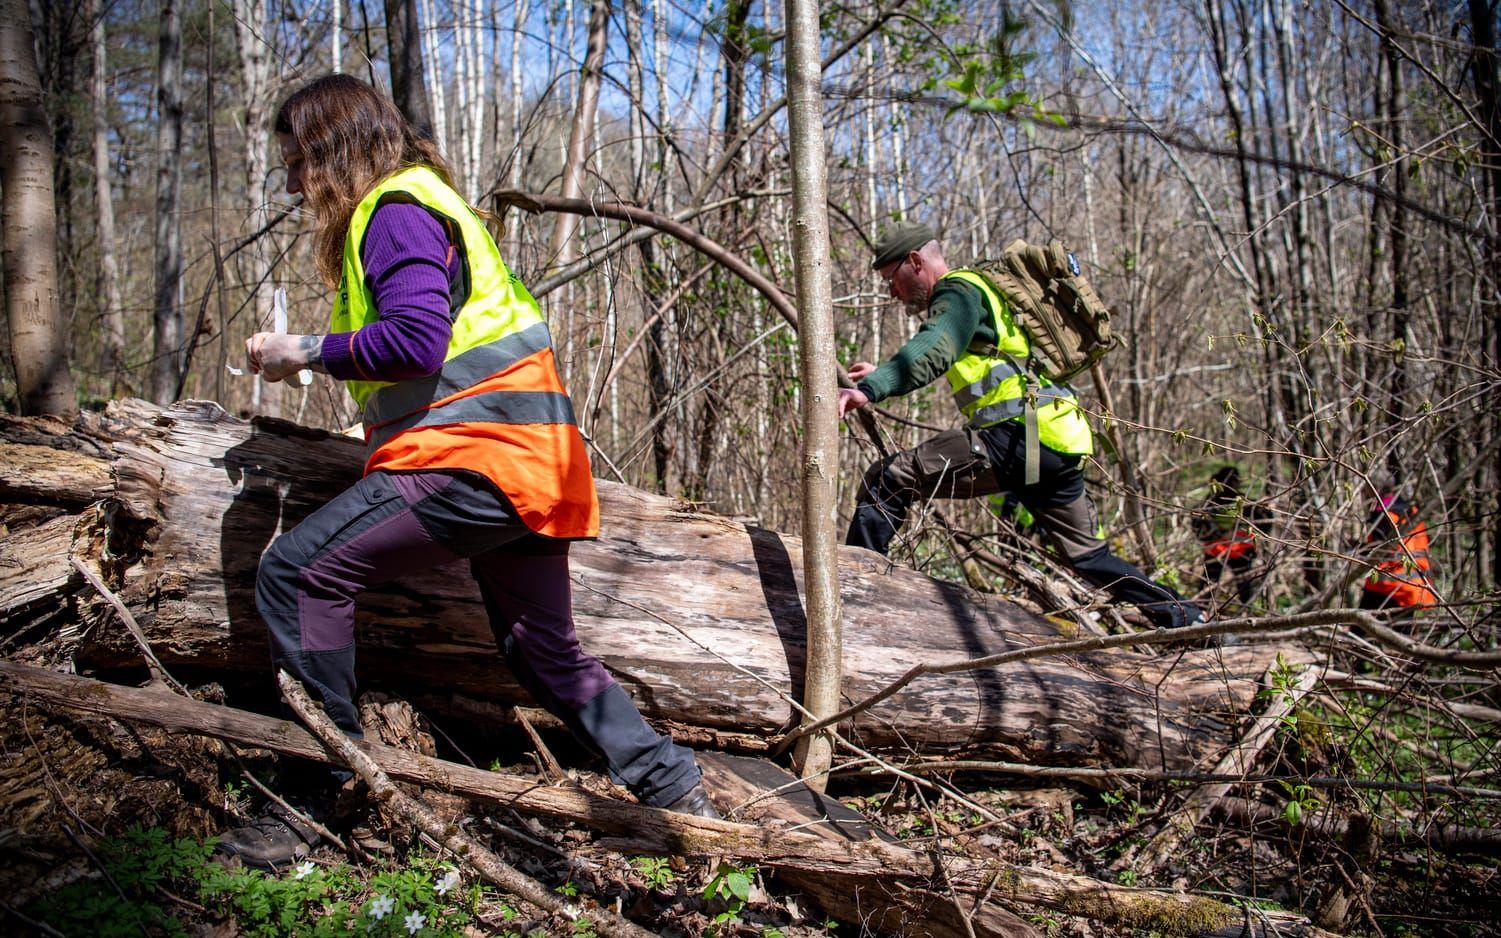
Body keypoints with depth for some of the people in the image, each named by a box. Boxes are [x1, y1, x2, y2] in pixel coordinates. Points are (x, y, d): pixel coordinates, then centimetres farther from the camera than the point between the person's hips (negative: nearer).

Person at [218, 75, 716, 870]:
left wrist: (308, 351, -8)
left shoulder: (396, 211, -6)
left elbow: (415, 341, -20)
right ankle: (675, 792, 19)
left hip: (477, 453, -11)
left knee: (297, 571, -12)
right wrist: (308, 356, 16)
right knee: (546, 653, 16)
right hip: (529, 460, 11)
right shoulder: (423, 204, 27)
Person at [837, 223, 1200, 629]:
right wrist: (882, 375, 41)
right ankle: (1190, 622, 29)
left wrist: (870, 389, -37)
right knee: (1090, 556, 23)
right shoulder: (981, 292, 30)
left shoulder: (959, 290, -1)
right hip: (1059, 444, 10)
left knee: (886, 480, -12)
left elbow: (934, 351, -24)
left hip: (1018, 435, -10)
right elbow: (948, 361, 43)